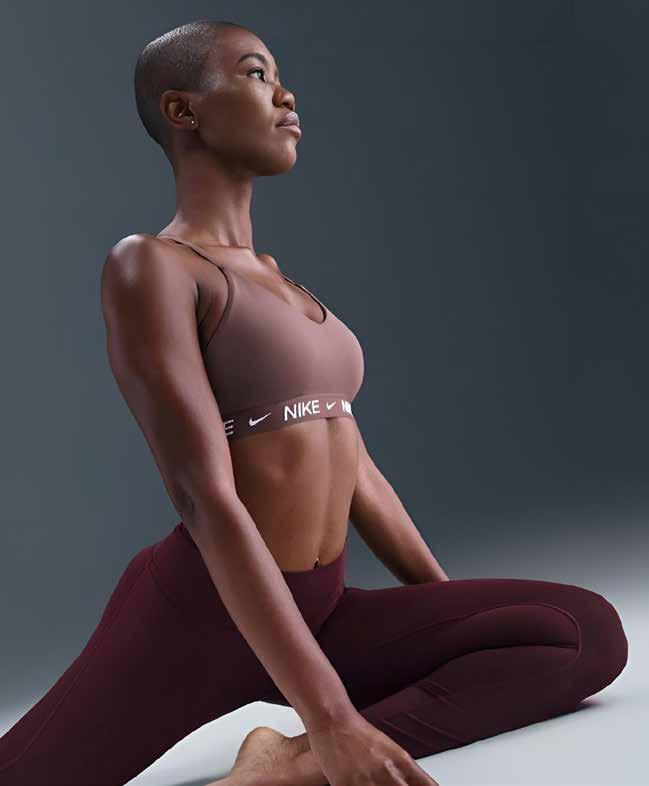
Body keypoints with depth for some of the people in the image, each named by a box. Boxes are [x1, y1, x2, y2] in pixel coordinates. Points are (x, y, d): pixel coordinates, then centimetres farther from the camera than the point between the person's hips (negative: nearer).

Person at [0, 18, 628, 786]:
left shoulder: (281, 284, 16)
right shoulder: (147, 266, -11)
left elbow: (353, 471, 17)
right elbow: (207, 500, -22)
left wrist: (459, 621, 15)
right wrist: (331, 718, -27)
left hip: (315, 619, 7)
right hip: (194, 616, -7)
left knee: (591, 629, -13)